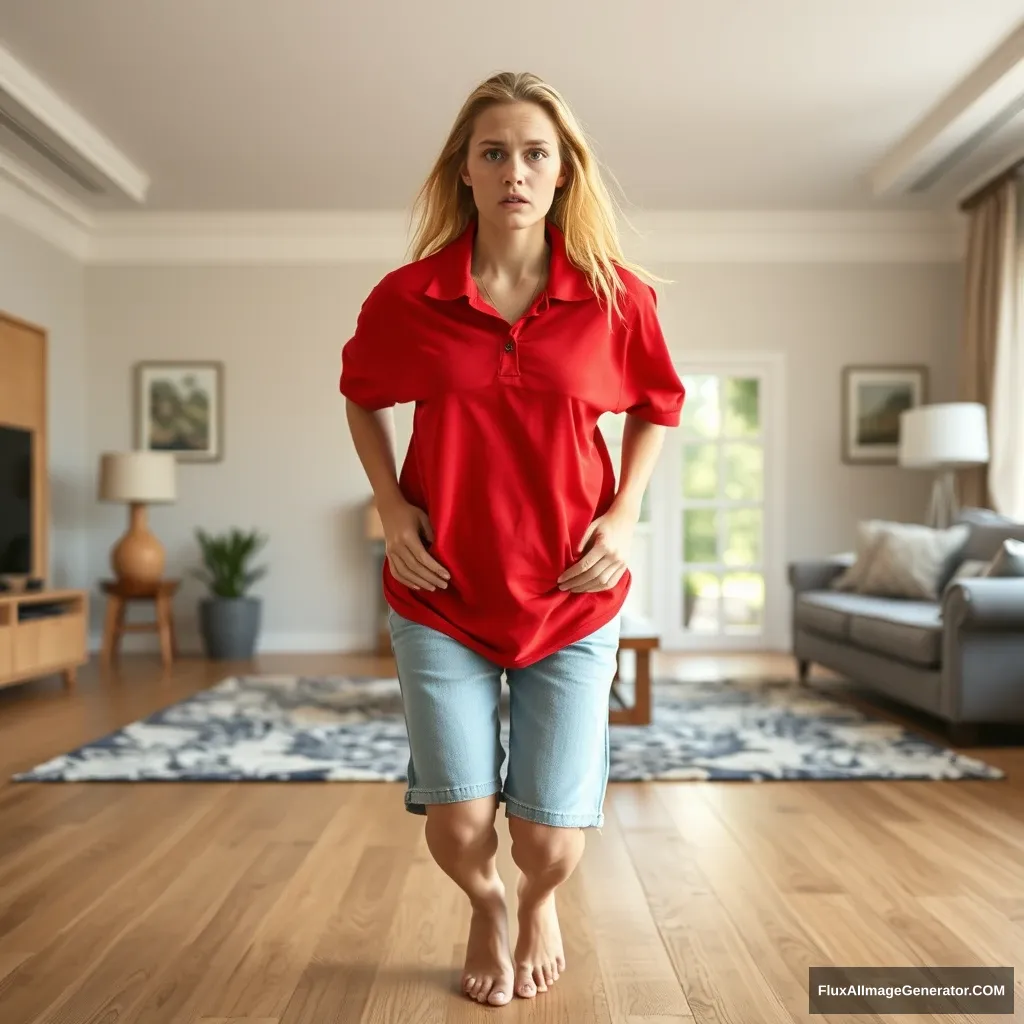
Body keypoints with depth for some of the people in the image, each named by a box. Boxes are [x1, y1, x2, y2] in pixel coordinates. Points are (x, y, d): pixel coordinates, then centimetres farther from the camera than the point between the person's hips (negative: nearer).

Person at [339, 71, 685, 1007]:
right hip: (439, 594, 0)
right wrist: (391, 507, -1)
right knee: (458, 828, 2)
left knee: (552, 841, 4)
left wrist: (624, 514, -3)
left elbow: (655, 406, 11)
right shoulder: (407, 298, -6)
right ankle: (486, 904, 41)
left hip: (573, 598, 0)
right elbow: (363, 399, 13)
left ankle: (538, 903, 44)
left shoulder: (618, 298, -6)